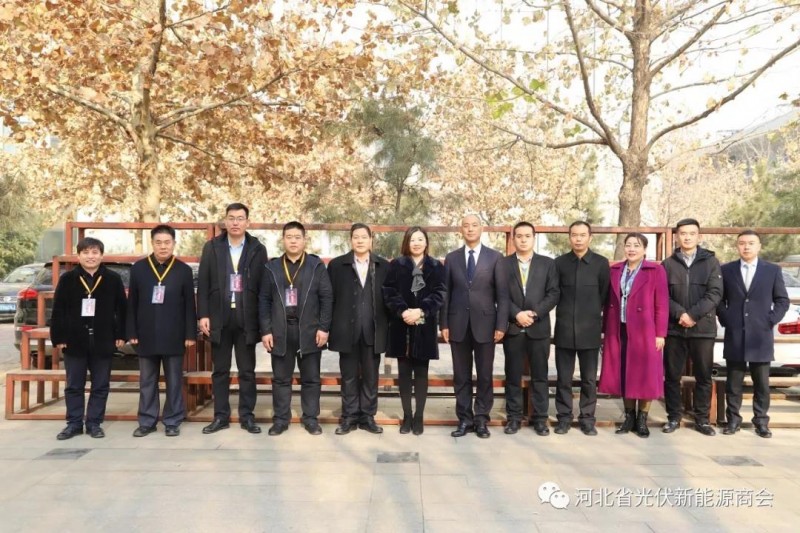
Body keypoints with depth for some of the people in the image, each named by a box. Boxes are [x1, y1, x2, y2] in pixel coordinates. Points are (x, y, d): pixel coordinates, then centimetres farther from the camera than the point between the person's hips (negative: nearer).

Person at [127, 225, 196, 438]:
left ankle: (173, 421, 14)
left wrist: (190, 334, -4)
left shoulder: (183, 270, 1)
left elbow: (189, 305, 0)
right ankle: (147, 421, 20)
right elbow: (132, 303, 6)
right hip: (146, 336, 2)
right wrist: (132, 332, 1)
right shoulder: (138, 268, 5)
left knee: (174, 382, 5)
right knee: (147, 382, 10)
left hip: (173, 336, -1)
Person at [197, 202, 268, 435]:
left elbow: (263, 286, 1)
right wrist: (203, 315, -5)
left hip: (247, 319, -1)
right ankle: (221, 416, 20)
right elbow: (203, 283, 2)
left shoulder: (258, 249, 3)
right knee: (220, 371, 9)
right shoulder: (212, 247, 5)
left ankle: (247, 416, 16)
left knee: (247, 371, 6)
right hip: (219, 318, 1)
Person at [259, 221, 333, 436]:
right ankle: (280, 419, 18)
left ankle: (311, 418, 17)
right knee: (281, 378, 8)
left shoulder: (317, 266, 2)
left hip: (309, 331, -1)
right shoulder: (272, 267, 7)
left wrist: (323, 327, -9)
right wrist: (266, 330, -3)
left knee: (311, 378, 6)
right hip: (280, 331, 2)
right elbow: (264, 301, 5)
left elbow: (327, 298, -2)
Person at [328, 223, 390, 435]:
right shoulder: (336, 265, 3)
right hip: (347, 330, 0)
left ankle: (368, 417, 20)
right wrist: (330, 327, -2)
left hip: (373, 331, 1)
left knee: (370, 376, 9)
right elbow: (330, 298, 2)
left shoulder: (384, 266, 4)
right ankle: (349, 417, 19)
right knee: (349, 376, 8)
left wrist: (387, 327, -1)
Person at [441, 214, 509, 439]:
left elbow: (502, 294, -1)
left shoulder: (495, 257, 2)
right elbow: (446, 293, 6)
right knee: (461, 376, 7)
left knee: (485, 376, 6)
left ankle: (481, 420, 18)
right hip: (458, 324, 1)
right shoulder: (451, 258, 7)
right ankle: (465, 419, 18)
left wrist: (501, 325, -7)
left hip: (485, 323, -1)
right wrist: (444, 324, 0)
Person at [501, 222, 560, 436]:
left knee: (540, 375, 6)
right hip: (512, 327, 0)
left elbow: (553, 294, 0)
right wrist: (517, 314, -13)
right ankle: (514, 417, 16)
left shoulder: (548, 264, 7)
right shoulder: (503, 263, 5)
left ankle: (540, 418, 16)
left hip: (539, 327, 0)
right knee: (513, 375, 6)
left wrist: (534, 313, -12)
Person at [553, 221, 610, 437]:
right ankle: (564, 417, 16)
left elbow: (605, 295, 5)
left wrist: (592, 315, 7)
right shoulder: (559, 262, 3)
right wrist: (566, 313, 8)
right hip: (564, 329, 1)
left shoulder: (601, 263, 1)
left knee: (589, 378, 6)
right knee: (563, 378, 6)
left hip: (590, 330, 0)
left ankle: (587, 418, 18)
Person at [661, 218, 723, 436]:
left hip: (703, 328, -1)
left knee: (703, 376, 6)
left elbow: (715, 293, -5)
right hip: (674, 328, 1)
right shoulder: (668, 264, 7)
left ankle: (702, 418, 18)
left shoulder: (710, 261, 4)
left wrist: (693, 314, -15)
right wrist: (680, 314, -15)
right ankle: (674, 417, 17)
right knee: (672, 376, 5)